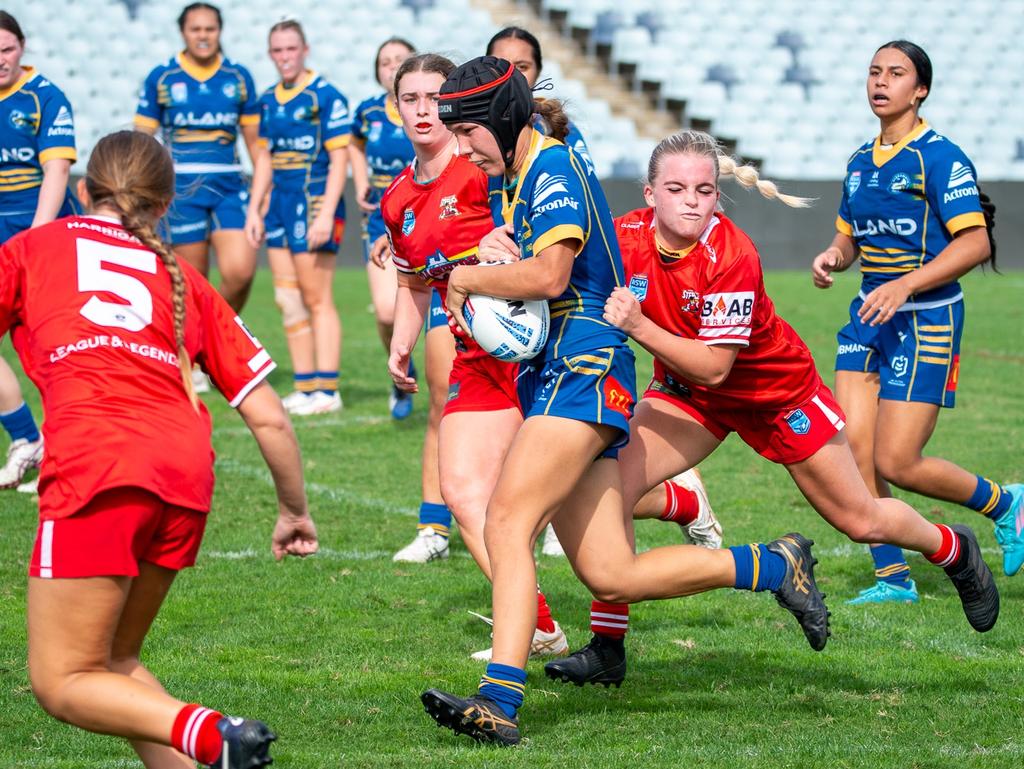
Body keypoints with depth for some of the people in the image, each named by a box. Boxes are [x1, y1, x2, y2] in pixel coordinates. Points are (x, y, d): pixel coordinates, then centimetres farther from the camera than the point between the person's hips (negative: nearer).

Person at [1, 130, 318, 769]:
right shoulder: (183, 280, 25)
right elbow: (270, 418, 22)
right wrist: (295, 511, 36)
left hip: (96, 463, -4)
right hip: (188, 471, 4)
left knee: (63, 682, 2)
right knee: (113, 660, 21)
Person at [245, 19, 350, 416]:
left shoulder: (325, 96, -9)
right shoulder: (269, 100, 12)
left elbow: (339, 159, -12)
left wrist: (326, 214, -19)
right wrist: (254, 209, 15)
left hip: (314, 202, -7)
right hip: (280, 204, 7)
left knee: (317, 298, -6)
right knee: (287, 301, 7)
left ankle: (326, 390, -3)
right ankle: (304, 387, 13)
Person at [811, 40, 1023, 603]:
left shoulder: (939, 157, -11)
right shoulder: (860, 163, 11)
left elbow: (976, 242, -18)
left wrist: (904, 285, -26)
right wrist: (833, 257, -1)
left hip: (926, 321, -7)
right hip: (868, 317, 7)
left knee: (896, 462, -9)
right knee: (852, 451, -5)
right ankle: (893, 579, 6)